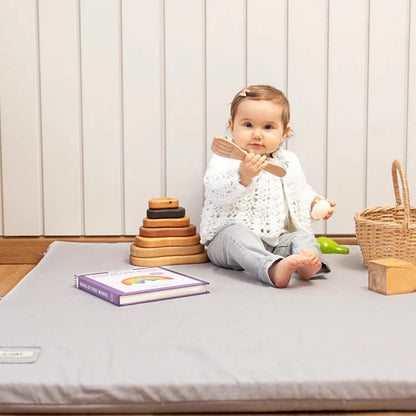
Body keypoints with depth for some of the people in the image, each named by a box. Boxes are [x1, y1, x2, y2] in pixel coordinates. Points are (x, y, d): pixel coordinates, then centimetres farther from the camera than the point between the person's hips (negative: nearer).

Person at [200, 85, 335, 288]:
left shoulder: (288, 162, 13)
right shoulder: (225, 160, -5)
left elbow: (300, 192, 29)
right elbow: (217, 194, -22)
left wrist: (314, 203, 8)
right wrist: (243, 176, -39)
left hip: (276, 238, 6)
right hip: (228, 233, -5)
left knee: (302, 237, -19)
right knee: (237, 234, -36)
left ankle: (309, 261, -50)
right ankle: (273, 268, -61)